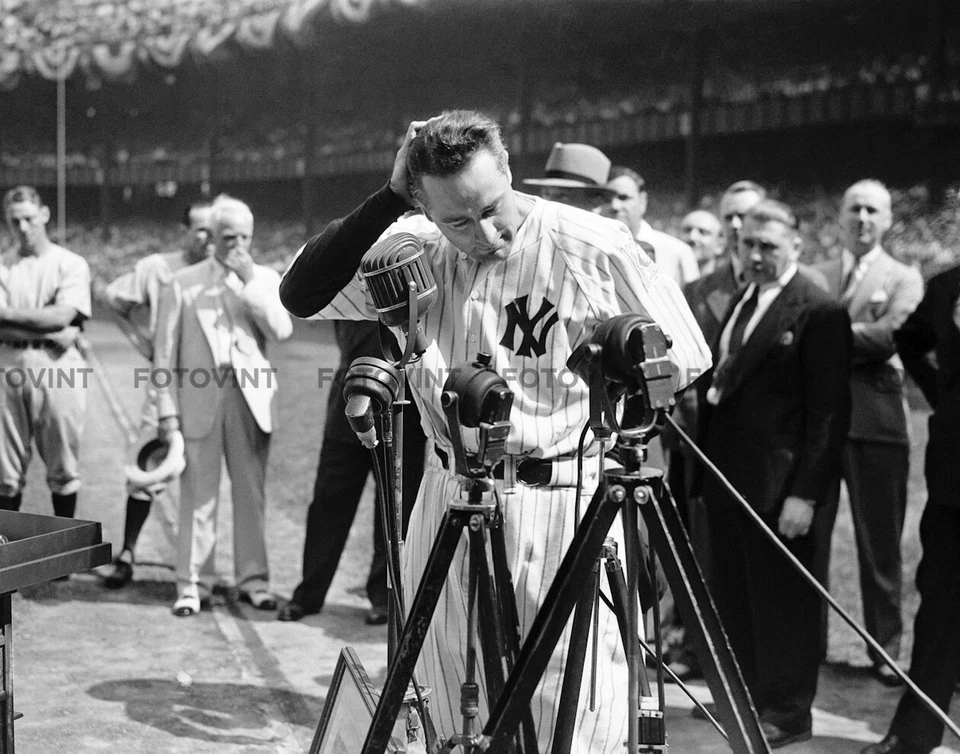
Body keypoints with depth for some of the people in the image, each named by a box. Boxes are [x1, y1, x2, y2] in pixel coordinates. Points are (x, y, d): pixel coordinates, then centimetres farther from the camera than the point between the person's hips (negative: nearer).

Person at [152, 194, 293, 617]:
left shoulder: (264, 279, 12)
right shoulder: (182, 284, 6)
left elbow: (281, 330, -4)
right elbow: (165, 352, 4)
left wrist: (250, 282, -8)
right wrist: (167, 409, -2)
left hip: (250, 398, 2)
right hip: (199, 399, -2)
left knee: (251, 493, 3)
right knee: (197, 494, -1)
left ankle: (253, 581, 11)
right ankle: (191, 585, 6)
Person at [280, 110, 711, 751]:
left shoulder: (595, 247, -10)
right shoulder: (416, 249, -1)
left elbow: (682, 363, 1)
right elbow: (301, 296, -9)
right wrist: (389, 199, -13)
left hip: (567, 499, -3)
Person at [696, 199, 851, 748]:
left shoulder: (819, 313, -11)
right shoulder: (740, 303, 13)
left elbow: (829, 411, -15)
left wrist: (804, 494, -19)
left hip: (777, 487, -7)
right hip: (726, 477, 7)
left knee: (781, 600, 4)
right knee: (732, 595, 15)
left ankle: (787, 712, 17)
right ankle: (744, 691, 30)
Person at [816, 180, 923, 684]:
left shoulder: (904, 280, 8)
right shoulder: (815, 279, 16)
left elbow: (888, 335, -10)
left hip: (875, 418, -2)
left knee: (879, 542, 2)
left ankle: (885, 648, 12)